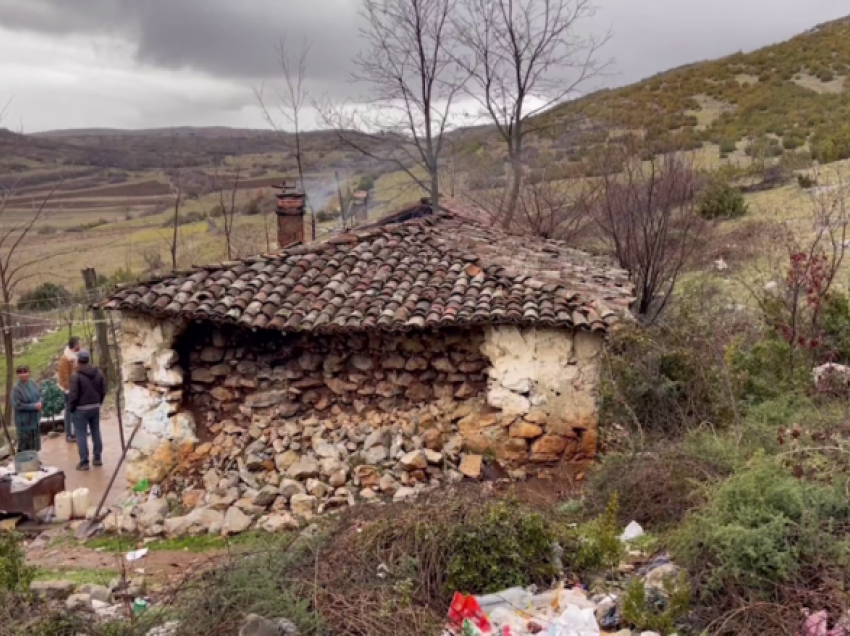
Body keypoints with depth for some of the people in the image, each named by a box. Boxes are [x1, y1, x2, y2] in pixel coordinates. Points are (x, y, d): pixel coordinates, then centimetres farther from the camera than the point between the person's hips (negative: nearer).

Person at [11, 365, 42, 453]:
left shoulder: (32, 383, 2)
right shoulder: (16, 389, -18)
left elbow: (40, 395, 11)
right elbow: (17, 405, -22)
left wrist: (39, 403, -11)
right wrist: (33, 406, -21)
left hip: (35, 419, 7)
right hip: (24, 421, -7)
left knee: (35, 442, 18)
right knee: (24, 445, 3)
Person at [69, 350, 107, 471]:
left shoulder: (76, 375, -17)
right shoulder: (98, 373, 1)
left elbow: (74, 395, -17)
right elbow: (103, 391, 4)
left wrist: (71, 408, -3)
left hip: (81, 409, -6)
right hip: (95, 407, 6)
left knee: (81, 435, 1)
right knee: (96, 432, 15)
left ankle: (84, 462, 4)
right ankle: (98, 458, 21)